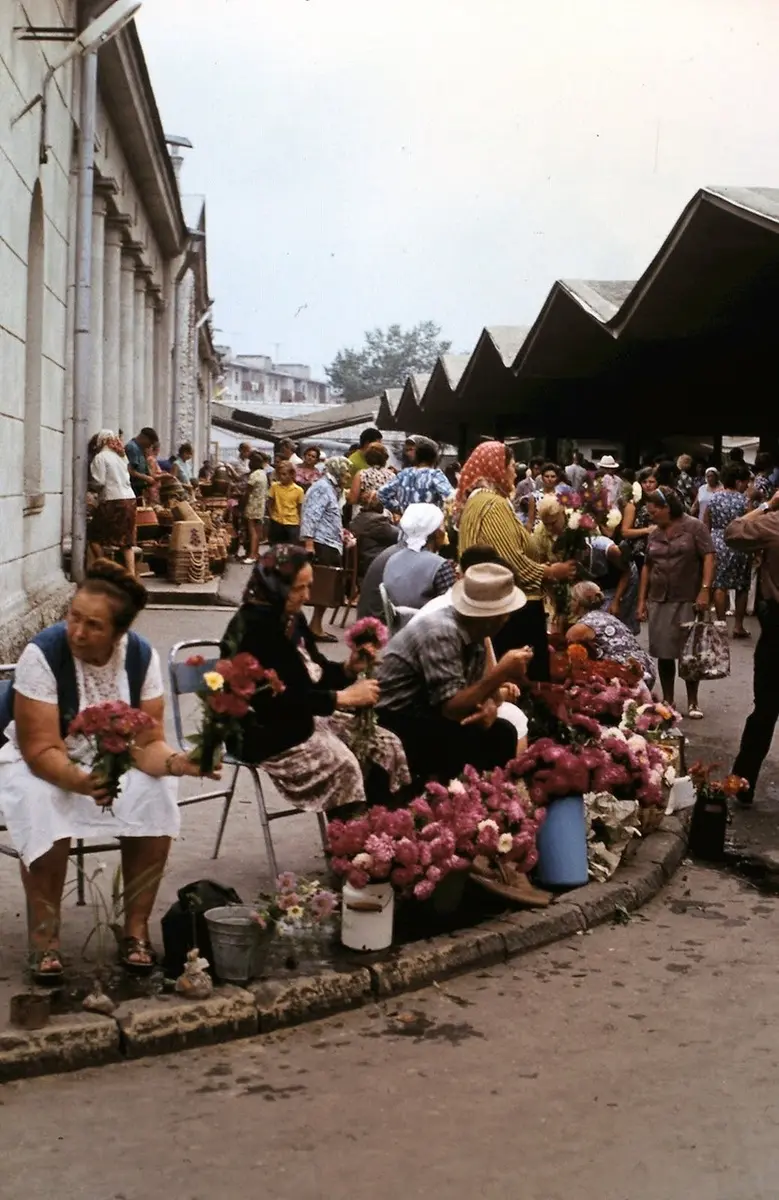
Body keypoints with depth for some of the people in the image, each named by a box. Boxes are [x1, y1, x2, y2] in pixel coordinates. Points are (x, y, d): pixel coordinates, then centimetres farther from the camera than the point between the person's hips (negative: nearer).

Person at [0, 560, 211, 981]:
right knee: (44, 814, -35)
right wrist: (80, 782, -48)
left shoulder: (142, 656, -15)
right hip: (39, 764, -3)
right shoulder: (42, 653, -26)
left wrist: (176, 762, -36)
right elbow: (41, 751, -28)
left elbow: (147, 742, -13)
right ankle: (44, 937, -16)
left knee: (156, 800, -26)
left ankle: (136, 928, -11)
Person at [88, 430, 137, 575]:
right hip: (130, 498, 7)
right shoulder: (121, 456, 16)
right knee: (127, 540, 7)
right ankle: (131, 572, -1)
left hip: (112, 500, -7)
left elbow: (99, 481, -10)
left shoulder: (100, 457, -5)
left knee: (95, 536, 8)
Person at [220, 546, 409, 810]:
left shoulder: (292, 618, 7)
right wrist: (343, 697, -26)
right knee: (343, 765, -31)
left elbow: (315, 673, 13)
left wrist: (348, 670, -8)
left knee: (388, 746, -3)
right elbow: (281, 699, -27)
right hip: (264, 732, -9)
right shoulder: (254, 628, -21)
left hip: (302, 718, 9)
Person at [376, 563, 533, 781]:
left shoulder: (474, 632, 2)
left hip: (430, 714, 9)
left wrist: (490, 707, -16)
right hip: (398, 725, -8)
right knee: (477, 739, -22)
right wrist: (500, 673, -31)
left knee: (502, 732, -4)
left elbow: (475, 689, 7)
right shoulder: (441, 633, -25)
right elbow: (450, 708, -28)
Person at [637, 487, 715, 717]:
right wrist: (642, 600, 12)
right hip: (659, 602, 5)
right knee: (664, 654, 6)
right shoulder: (654, 535, 12)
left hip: (688, 601, -5)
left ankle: (693, 702, 11)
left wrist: (705, 590, -19)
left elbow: (708, 557, -9)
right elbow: (647, 567, 17)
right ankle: (667, 701, 16)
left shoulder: (694, 527, -4)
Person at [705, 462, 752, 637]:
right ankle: (738, 626, 12)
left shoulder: (714, 498, 3)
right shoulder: (743, 500, -9)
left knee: (720, 585, 6)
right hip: (738, 546, -3)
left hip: (717, 544, 3)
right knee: (742, 587, 9)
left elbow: (705, 525, 8)